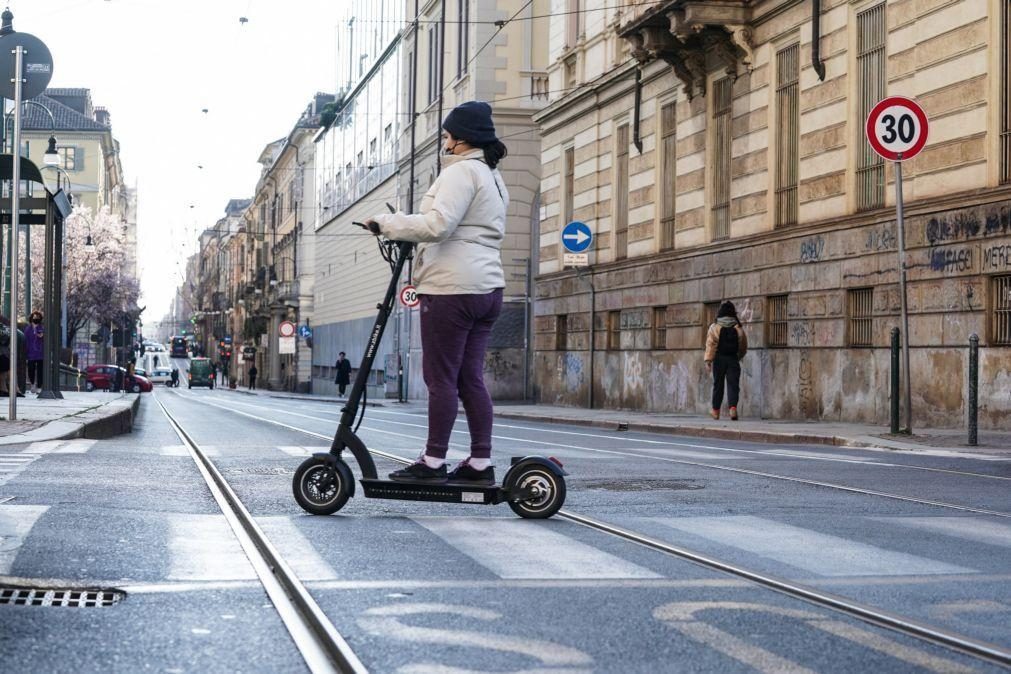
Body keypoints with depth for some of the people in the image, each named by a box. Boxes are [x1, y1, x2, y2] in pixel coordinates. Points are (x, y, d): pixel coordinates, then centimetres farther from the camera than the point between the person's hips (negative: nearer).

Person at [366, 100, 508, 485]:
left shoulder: (461, 171, -9)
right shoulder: (493, 177, 22)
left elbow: (439, 224, -21)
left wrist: (388, 223, -12)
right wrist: (403, 231, 19)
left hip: (452, 288, -10)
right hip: (488, 287, 10)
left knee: (442, 377, -5)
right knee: (471, 378, 9)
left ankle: (433, 462, -2)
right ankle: (481, 463, 7)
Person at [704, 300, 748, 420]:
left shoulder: (715, 327, -3)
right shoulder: (738, 329, 4)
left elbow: (710, 345, -11)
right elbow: (744, 347, 9)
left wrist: (708, 360, -14)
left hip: (719, 359, 0)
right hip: (733, 359, 0)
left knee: (718, 384, 11)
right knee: (733, 384, -3)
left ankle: (716, 411, 21)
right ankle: (733, 407, -23)